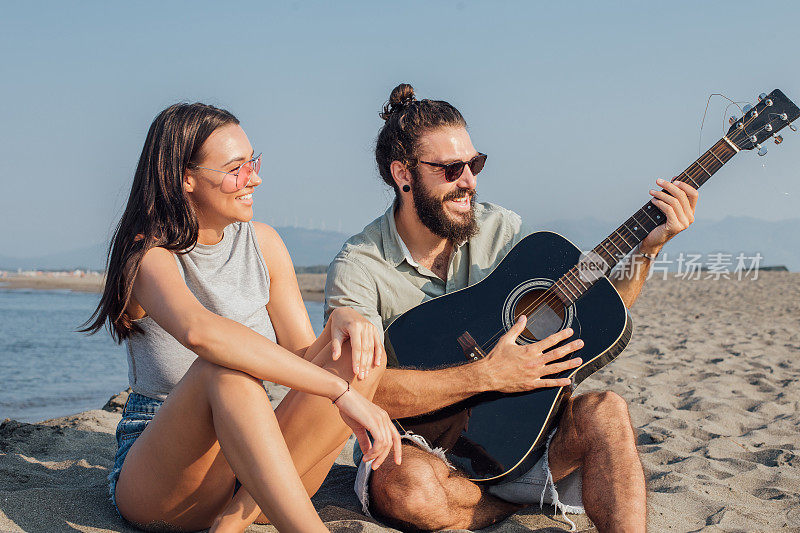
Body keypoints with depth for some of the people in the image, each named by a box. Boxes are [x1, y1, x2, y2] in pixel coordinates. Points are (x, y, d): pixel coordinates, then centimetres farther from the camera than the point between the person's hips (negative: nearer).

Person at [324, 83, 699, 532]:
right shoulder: (358, 268, -13)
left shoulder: (501, 229, 3)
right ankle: (543, 497, -11)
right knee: (404, 487, -37)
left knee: (604, 412, -24)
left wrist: (649, 248, -9)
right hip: (424, 449, -3)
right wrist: (487, 376, -29)